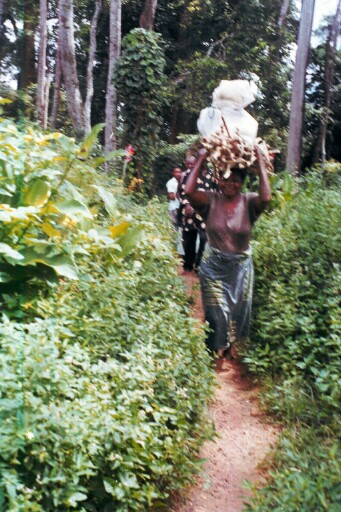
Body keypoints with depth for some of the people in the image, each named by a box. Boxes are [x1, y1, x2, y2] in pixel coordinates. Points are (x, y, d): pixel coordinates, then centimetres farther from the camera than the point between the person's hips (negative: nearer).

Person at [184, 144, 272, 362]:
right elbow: (189, 191, -28)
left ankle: (230, 344, 47)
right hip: (213, 266, -1)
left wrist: (261, 164, -26)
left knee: (237, 309, 20)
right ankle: (217, 349, 33)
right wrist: (201, 160, -22)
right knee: (216, 311, 9)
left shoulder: (249, 202, -10)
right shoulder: (211, 201, -10)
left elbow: (266, 197, -32)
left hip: (240, 267, 2)